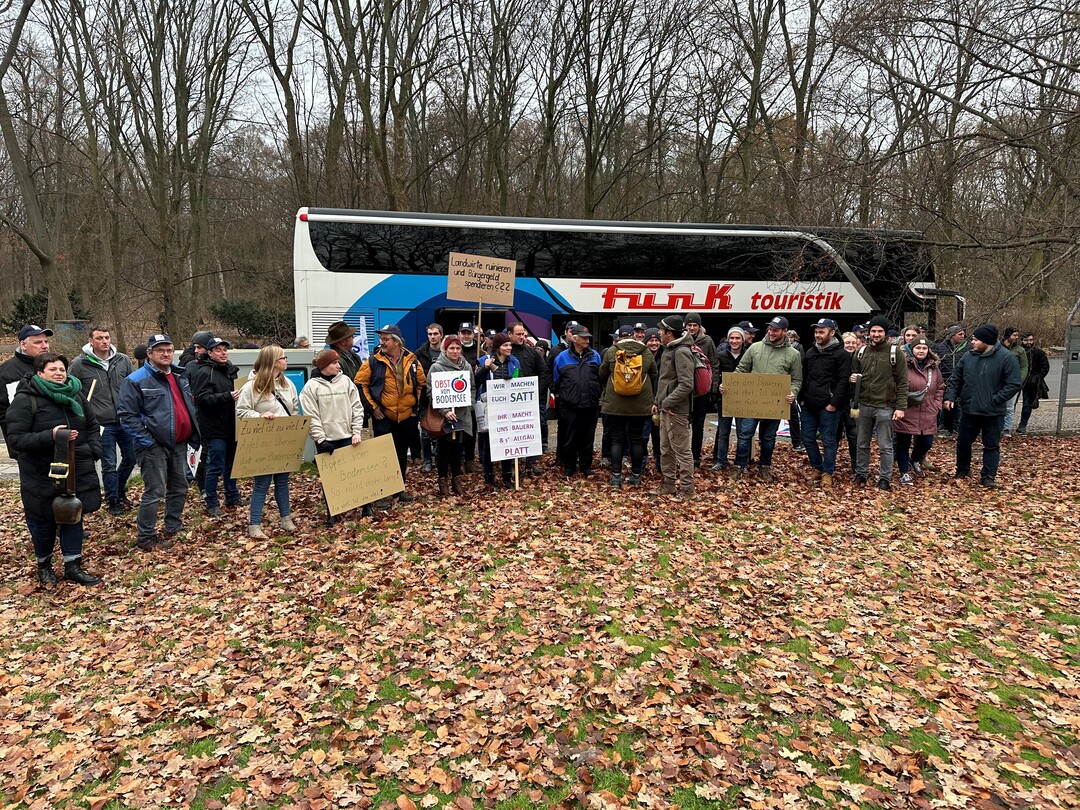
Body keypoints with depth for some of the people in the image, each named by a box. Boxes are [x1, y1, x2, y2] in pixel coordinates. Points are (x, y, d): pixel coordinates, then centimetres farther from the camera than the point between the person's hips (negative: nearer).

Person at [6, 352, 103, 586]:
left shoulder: (76, 394, 6)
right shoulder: (25, 400, -12)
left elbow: (92, 425, 18)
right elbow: (16, 438, -17)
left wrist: (94, 450, 4)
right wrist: (50, 436, -30)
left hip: (76, 471, 5)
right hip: (41, 474, -5)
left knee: (74, 517, 10)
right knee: (43, 522, 8)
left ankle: (73, 566, 21)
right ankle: (44, 566, 30)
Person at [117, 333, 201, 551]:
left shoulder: (180, 375, 12)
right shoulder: (137, 380, -11)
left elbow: (189, 405, 22)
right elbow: (126, 414, -13)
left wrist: (194, 433, 12)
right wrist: (145, 440, -17)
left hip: (180, 443, 8)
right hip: (154, 446, -7)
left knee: (179, 488, 15)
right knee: (154, 493, -4)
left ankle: (173, 530, 29)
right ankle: (146, 538, 8)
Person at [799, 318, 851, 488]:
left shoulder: (841, 354, -5)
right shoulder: (810, 352, 14)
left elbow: (843, 380, -10)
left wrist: (834, 403, -15)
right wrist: (802, 398, 11)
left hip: (828, 406, -6)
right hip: (809, 405, 6)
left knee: (828, 440, 1)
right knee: (808, 438, 9)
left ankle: (827, 473, 11)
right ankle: (817, 468, 26)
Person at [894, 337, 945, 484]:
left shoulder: (934, 367, 8)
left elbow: (940, 387, 18)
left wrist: (936, 405, 9)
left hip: (927, 415, 5)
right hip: (906, 413, -5)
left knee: (926, 443, 10)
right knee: (904, 443, 4)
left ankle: (915, 460, 41)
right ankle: (905, 473, 17)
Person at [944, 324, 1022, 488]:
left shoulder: (1007, 357, -12)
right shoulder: (968, 357, 2)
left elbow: (1014, 384, -14)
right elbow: (956, 379, 11)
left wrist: (995, 400, -18)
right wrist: (950, 396, -2)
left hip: (993, 413, -4)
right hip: (969, 410, 4)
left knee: (991, 445, 5)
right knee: (963, 442, 14)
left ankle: (988, 476, 16)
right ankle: (962, 471, 33)